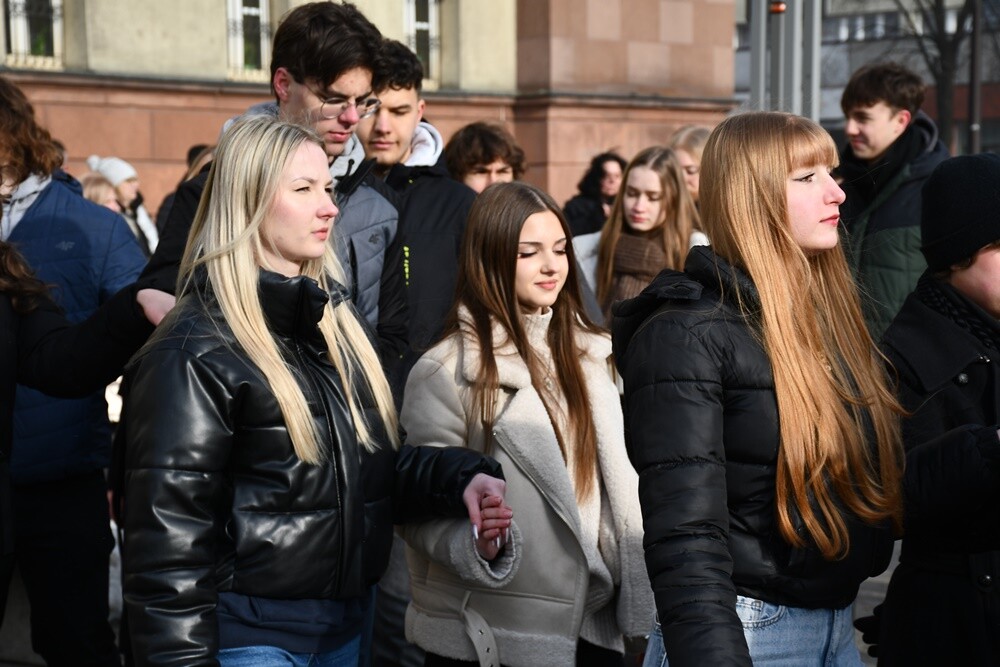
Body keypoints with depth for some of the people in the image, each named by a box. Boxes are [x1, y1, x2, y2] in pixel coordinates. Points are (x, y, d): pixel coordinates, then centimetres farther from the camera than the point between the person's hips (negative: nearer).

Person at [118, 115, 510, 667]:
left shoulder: (334, 322, 11)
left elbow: (376, 466, 11)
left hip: (347, 622, 8)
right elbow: (169, 539, -17)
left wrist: (458, 479, -7)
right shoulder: (195, 353, -15)